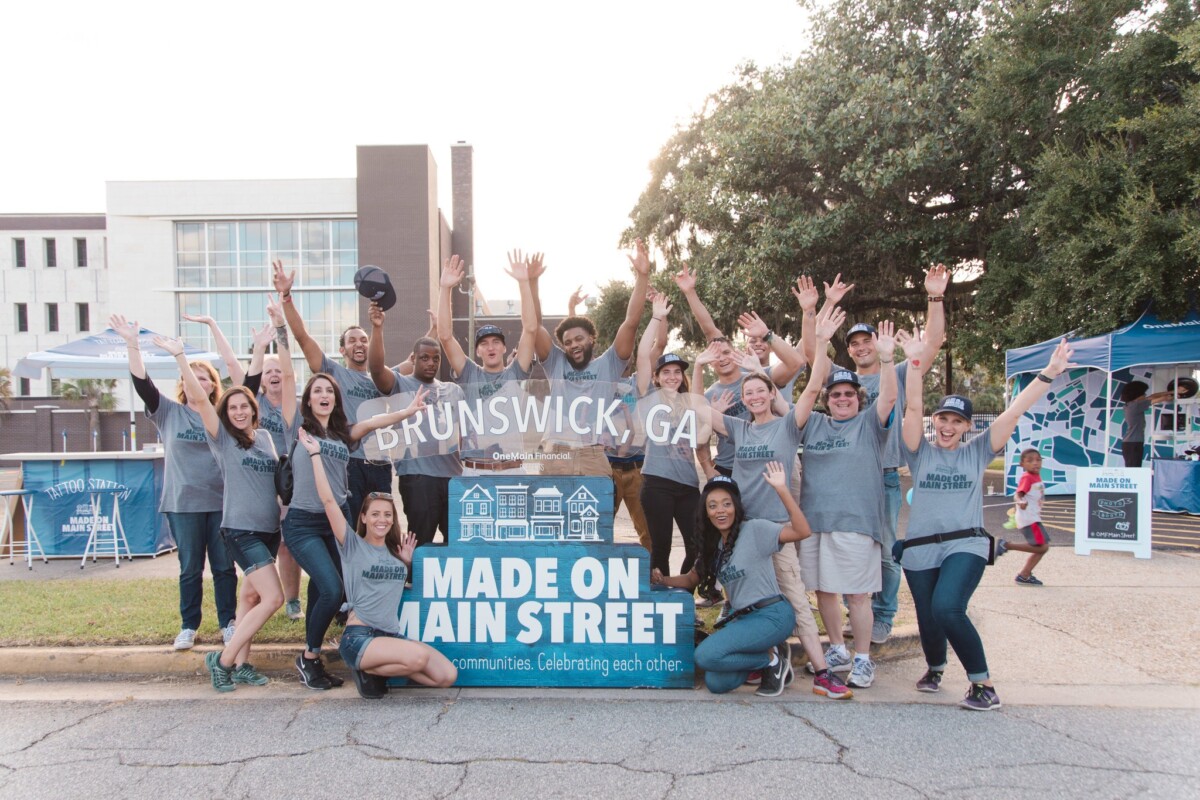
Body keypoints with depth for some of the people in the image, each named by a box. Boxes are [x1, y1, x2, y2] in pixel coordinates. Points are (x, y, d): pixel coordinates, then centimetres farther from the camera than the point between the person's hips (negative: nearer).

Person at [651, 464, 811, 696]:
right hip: (742, 617, 8)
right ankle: (767, 658, 14)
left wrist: (781, 489, -31)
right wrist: (662, 580, 0)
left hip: (771, 616, -8)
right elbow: (692, 579, 18)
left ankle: (772, 658, -3)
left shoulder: (754, 529, -10)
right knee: (716, 684, -5)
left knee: (706, 655, -23)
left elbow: (802, 532, -24)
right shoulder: (715, 545, 13)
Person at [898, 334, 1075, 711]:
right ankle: (935, 668, 42)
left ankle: (984, 684, -8)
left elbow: (1013, 412, 2)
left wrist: (1049, 373, -3)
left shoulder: (977, 452, 8)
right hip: (919, 549, 2)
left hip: (965, 545, -2)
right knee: (928, 620, 8)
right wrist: (916, 363, -17)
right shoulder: (920, 453, 6)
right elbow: (913, 408, -7)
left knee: (948, 608, -25)